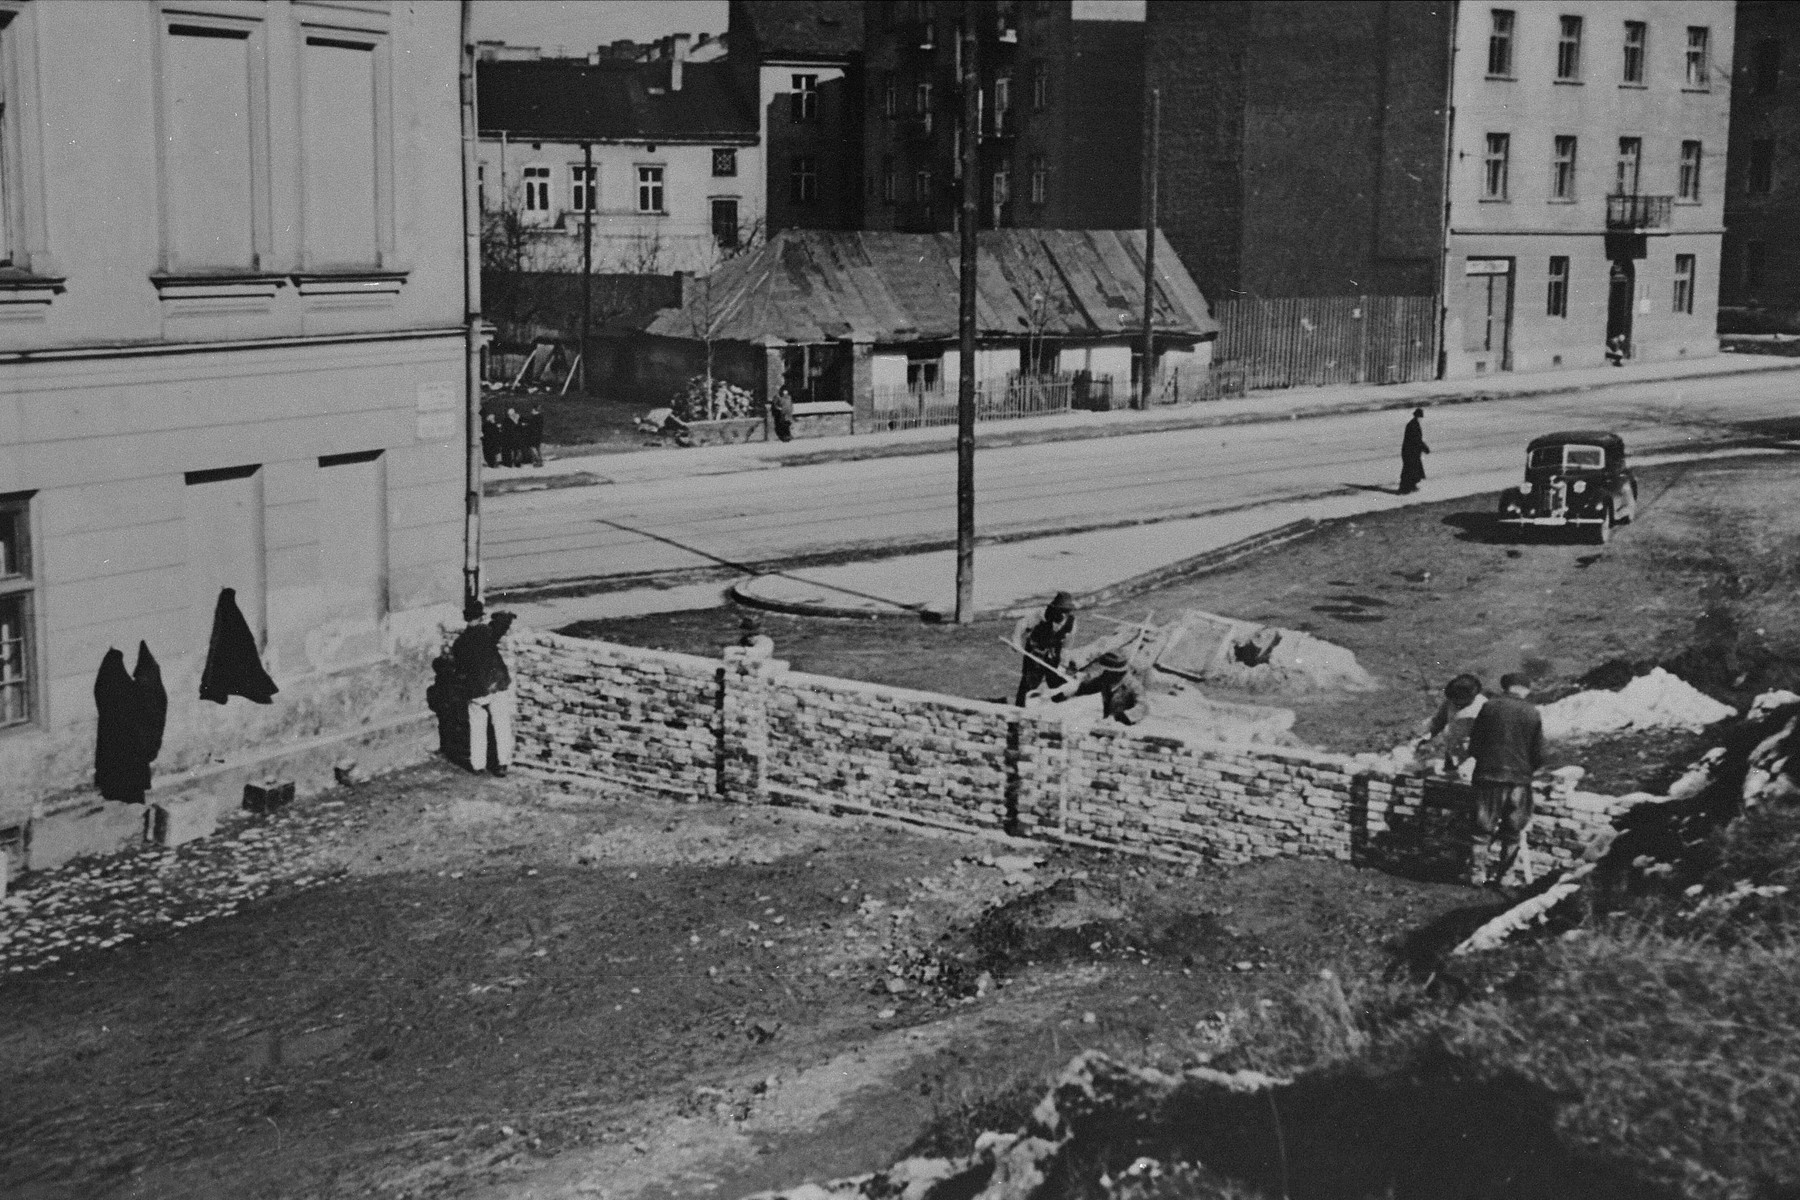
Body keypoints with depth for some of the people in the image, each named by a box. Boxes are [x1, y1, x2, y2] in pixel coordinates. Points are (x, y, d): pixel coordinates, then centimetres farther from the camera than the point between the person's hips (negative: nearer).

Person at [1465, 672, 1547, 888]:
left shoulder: (1489, 707, -3)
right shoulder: (1532, 713, 0)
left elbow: (1474, 742, 0)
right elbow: (1538, 751, 3)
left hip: (1489, 774, -1)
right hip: (1520, 777, 1)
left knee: (1483, 828, 6)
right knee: (1513, 831, 10)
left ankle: (1479, 872, 2)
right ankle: (1502, 874, 9)